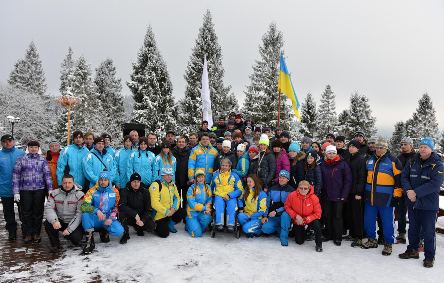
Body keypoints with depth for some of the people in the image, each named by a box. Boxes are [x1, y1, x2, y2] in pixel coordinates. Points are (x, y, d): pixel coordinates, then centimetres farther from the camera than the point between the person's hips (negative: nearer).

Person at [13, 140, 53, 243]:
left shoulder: (43, 160, 6)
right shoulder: (21, 160, 5)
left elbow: (47, 174, 1)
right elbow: (16, 176, 2)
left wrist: (50, 189, -7)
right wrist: (16, 192, -4)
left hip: (39, 190, 0)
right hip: (25, 190, 0)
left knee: (38, 212, 5)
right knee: (26, 213, 4)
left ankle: (36, 234, 17)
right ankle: (28, 234, 15)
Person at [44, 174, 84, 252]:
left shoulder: (79, 195, -11)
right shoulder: (54, 193, -1)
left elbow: (79, 214, -14)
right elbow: (48, 207, -11)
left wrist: (69, 229, -21)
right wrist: (54, 220, -30)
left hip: (74, 223, -3)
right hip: (59, 222, 3)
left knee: (76, 239, -25)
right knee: (47, 223, -25)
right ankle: (55, 245, -3)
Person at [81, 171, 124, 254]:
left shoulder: (114, 191, 0)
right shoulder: (92, 191, -5)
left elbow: (116, 207, 5)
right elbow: (84, 206, -17)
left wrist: (111, 218, -12)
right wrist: (96, 211, -32)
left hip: (108, 219, 1)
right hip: (95, 219, -1)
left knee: (119, 231, -25)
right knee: (85, 215, -33)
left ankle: (104, 232, 12)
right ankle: (90, 241, -17)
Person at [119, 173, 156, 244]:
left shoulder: (145, 191, -3)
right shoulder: (125, 191, -9)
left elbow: (148, 209, -4)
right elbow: (122, 206, -25)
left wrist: (143, 221, -20)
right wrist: (135, 214, -34)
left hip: (141, 216, 2)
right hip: (129, 217, -2)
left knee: (151, 226, -24)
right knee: (122, 213, -33)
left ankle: (138, 228, 12)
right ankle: (125, 234, -9)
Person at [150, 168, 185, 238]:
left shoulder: (172, 185, 5)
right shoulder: (156, 185, -19)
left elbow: (177, 198, 10)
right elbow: (155, 203, -24)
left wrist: (174, 207, -11)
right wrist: (166, 212, -25)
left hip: (170, 212, 7)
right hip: (160, 214, -7)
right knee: (164, 234, -12)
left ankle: (169, 225, 11)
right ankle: (156, 226, 19)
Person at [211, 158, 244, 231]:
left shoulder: (234, 176, 10)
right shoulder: (215, 175, 15)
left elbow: (240, 190, 4)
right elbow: (211, 187, 24)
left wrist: (229, 195, -9)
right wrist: (214, 193, 5)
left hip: (231, 197, 0)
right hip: (219, 196, 0)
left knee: (232, 205, -33)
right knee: (219, 203, -33)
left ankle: (231, 225, -33)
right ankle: (219, 224, -37)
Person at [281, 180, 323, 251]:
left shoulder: (314, 198, -22)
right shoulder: (292, 195, -20)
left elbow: (318, 213, -16)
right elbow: (287, 206, -6)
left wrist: (306, 220, -22)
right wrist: (296, 216, -18)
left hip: (309, 221, -1)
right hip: (298, 221, 1)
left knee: (317, 223, -35)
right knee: (299, 242, 1)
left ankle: (319, 244, -13)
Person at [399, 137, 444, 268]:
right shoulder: (412, 162, 5)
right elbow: (404, 177, 4)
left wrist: (416, 192, -24)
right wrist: (408, 190, -15)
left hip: (429, 205, -5)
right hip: (413, 203, 5)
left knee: (428, 232, 3)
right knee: (413, 229, 18)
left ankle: (429, 257, 17)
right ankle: (412, 250, 33)